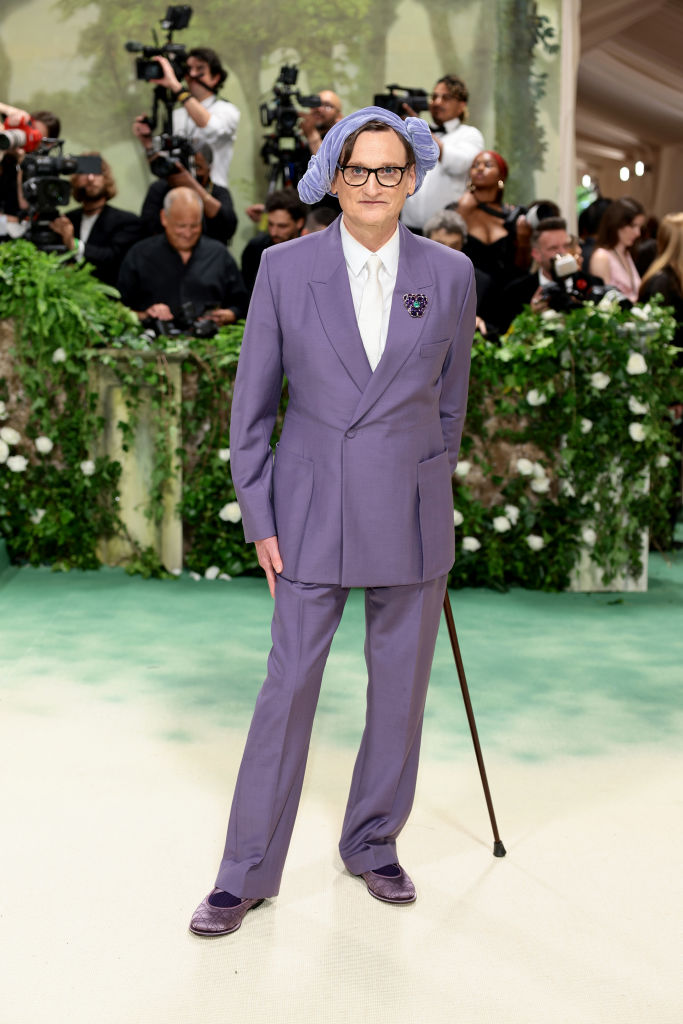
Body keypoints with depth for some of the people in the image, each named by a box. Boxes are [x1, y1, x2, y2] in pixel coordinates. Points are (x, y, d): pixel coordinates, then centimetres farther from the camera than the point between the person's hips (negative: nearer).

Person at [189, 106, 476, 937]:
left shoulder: (449, 275, 1)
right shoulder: (286, 268, -3)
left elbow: (448, 399, 12)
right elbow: (252, 401, 0)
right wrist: (259, 519, -3)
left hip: (411, 516, 2)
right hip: (313, 509, -1)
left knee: (400, 688, 11)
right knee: (288, 688, 2)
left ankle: (373, 843, 31)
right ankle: (248, 871, 15)